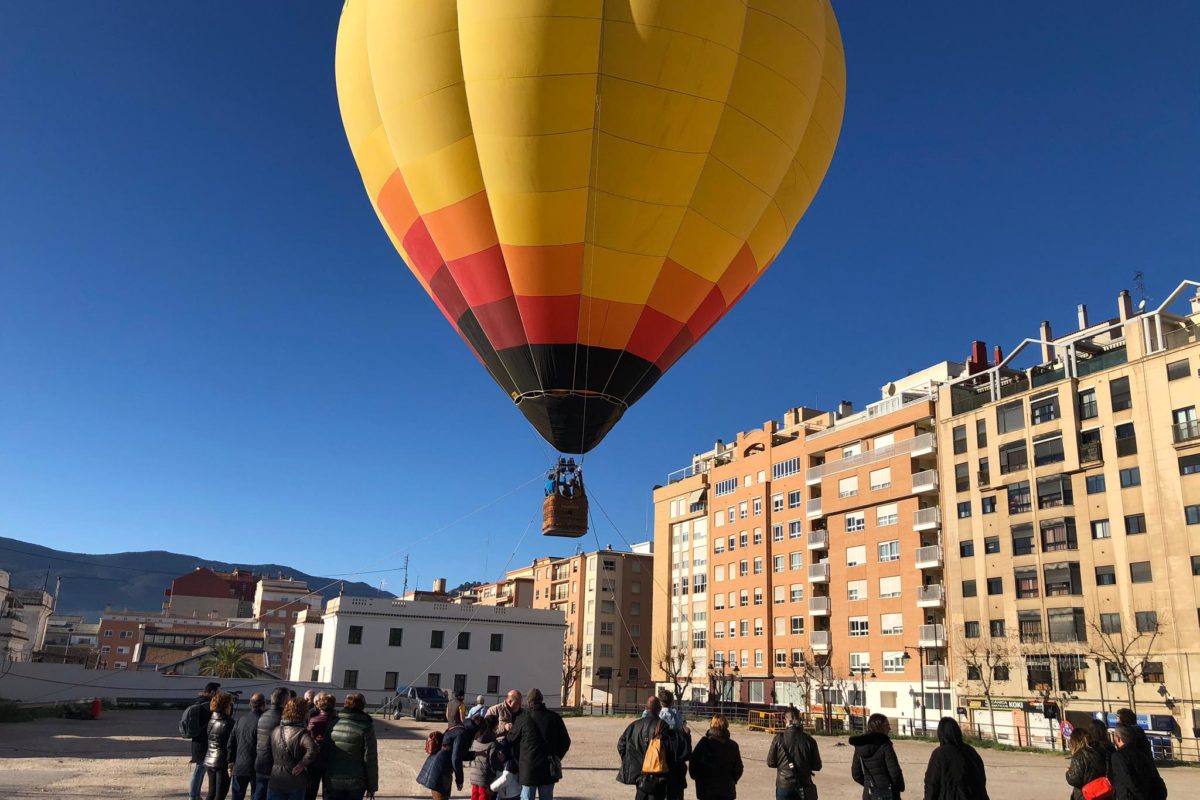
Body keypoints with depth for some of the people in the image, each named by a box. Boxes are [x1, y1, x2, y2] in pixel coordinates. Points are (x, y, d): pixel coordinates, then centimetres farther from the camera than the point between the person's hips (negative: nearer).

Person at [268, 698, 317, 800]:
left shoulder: (275, 731, 2)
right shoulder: (301, 732, -15)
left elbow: (270, 754, 11)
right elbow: (312, 750, -32)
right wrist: (302, 764, -18)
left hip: (275, 781, 3)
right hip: (296, 781, -3)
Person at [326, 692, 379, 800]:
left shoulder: (333, 724, -1)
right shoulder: (366, 727, -10)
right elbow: (371, 759, -9)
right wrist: (372, 786, -2)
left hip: (333, 781, 2)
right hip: (356, 783, -2)